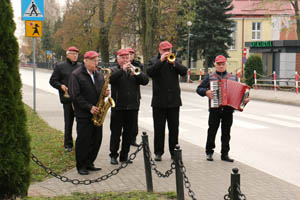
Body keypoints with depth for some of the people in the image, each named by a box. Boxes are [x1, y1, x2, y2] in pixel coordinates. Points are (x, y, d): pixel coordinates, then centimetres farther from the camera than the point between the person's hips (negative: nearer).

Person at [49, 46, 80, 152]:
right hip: (67, 98, -2)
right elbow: (52, 81, 6)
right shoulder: (60, 67, 6)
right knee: (68, 122, 4)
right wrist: (61, 86, -11)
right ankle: (68, 144, 14)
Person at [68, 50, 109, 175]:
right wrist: (89, 107, -17)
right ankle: (81, 166, 11)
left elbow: (102, 89, 24)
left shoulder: (99, 75, 14)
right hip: (83, 115, -6)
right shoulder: (76, 75, -7)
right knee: (83, 141, -1)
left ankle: (89, 163, 21)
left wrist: (105, 93, -1)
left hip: (97, 113, 6)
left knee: (96, 140, 8)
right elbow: (75, 95, -13)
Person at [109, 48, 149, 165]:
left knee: (128, 133, 8)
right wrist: (122, 69, -23)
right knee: (116, 132, 1)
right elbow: (110, 79, -19)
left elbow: (145, 80, -1)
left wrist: (135, 73, -17)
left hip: (132, 107, 3)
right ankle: (113, 155, 11)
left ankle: (124, 156, 17)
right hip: (118, 107, -3)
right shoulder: (114, 70, 3)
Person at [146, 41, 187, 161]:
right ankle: (158, 152, 10)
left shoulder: (175, 60, 11)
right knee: (159, 128, 3)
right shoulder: (154, 61, 5)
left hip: (174, 100, 2)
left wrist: (174, 63, -18)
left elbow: (184, 72, -4)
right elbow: (150, 72, -14)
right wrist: (161, 61, -19)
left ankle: (174, 152, 13)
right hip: (159, 101, -2)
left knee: (174, 128, 5)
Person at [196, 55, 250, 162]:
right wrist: (206, 92, -15)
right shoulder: (210, 77, 6)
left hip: (228, 110, 2)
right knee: (212, 131, 2)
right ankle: (209, 152, 14)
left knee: (226, 132, 5)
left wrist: (245, 98, -4)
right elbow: (199, 89, 4)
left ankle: (225, 154, 11)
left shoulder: (233, 77, 12)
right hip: (214, 109, -2)